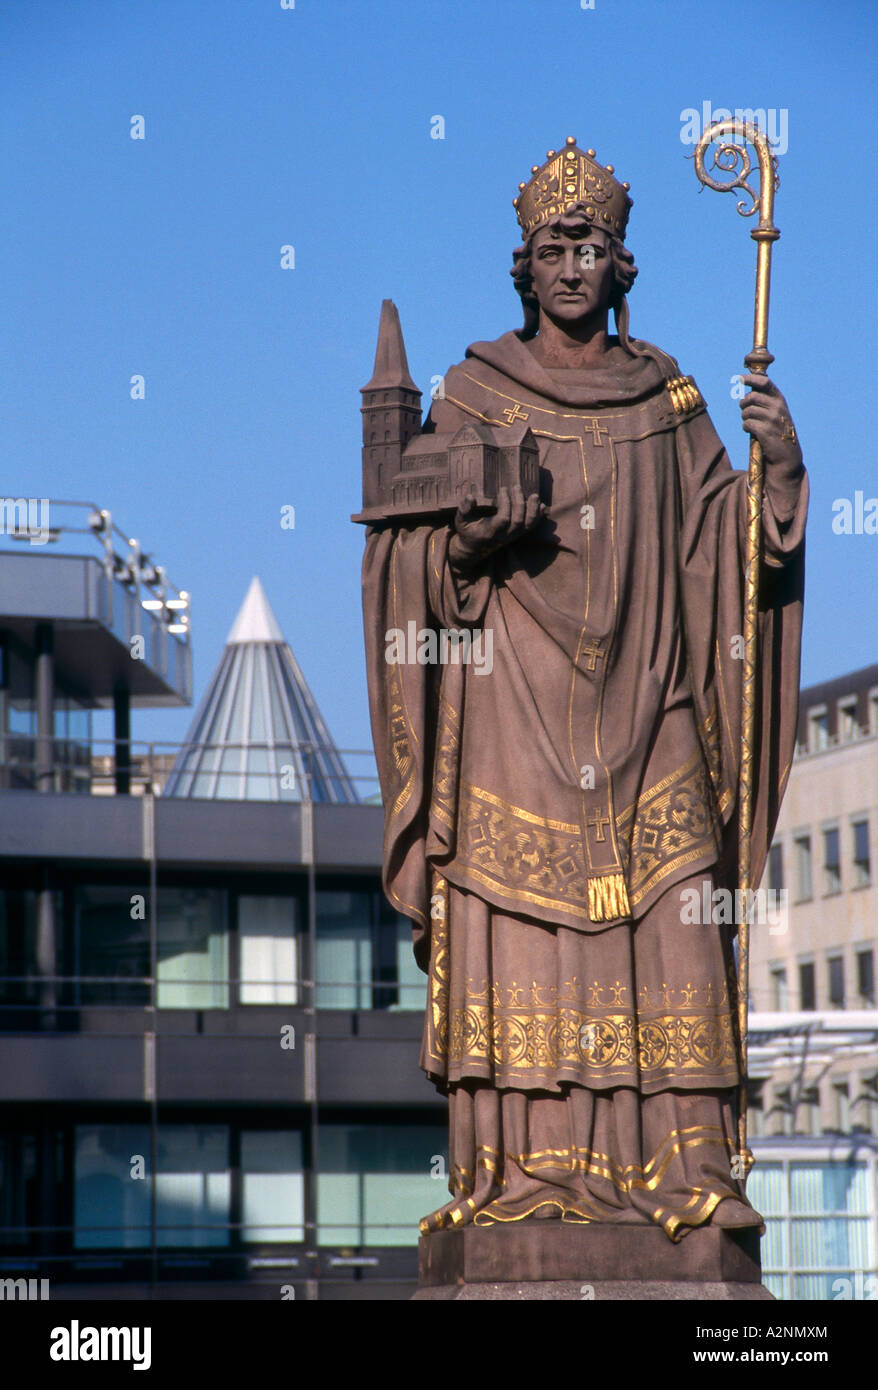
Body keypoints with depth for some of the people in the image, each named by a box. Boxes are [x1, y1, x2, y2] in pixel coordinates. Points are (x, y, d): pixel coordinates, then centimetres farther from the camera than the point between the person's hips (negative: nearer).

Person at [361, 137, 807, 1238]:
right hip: (512, 703, -1)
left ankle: (681, 1170, -6)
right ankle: (516, 1175, -6)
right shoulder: (472, 395, 8)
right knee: (510, 929, -8)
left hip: (640, 706, 1)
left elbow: (718, 550, 8)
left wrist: (775, 470, -9)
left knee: (665, 928, -7)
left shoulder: (670, 403, 12)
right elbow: (408, 557, 5)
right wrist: (467, 542, -15)